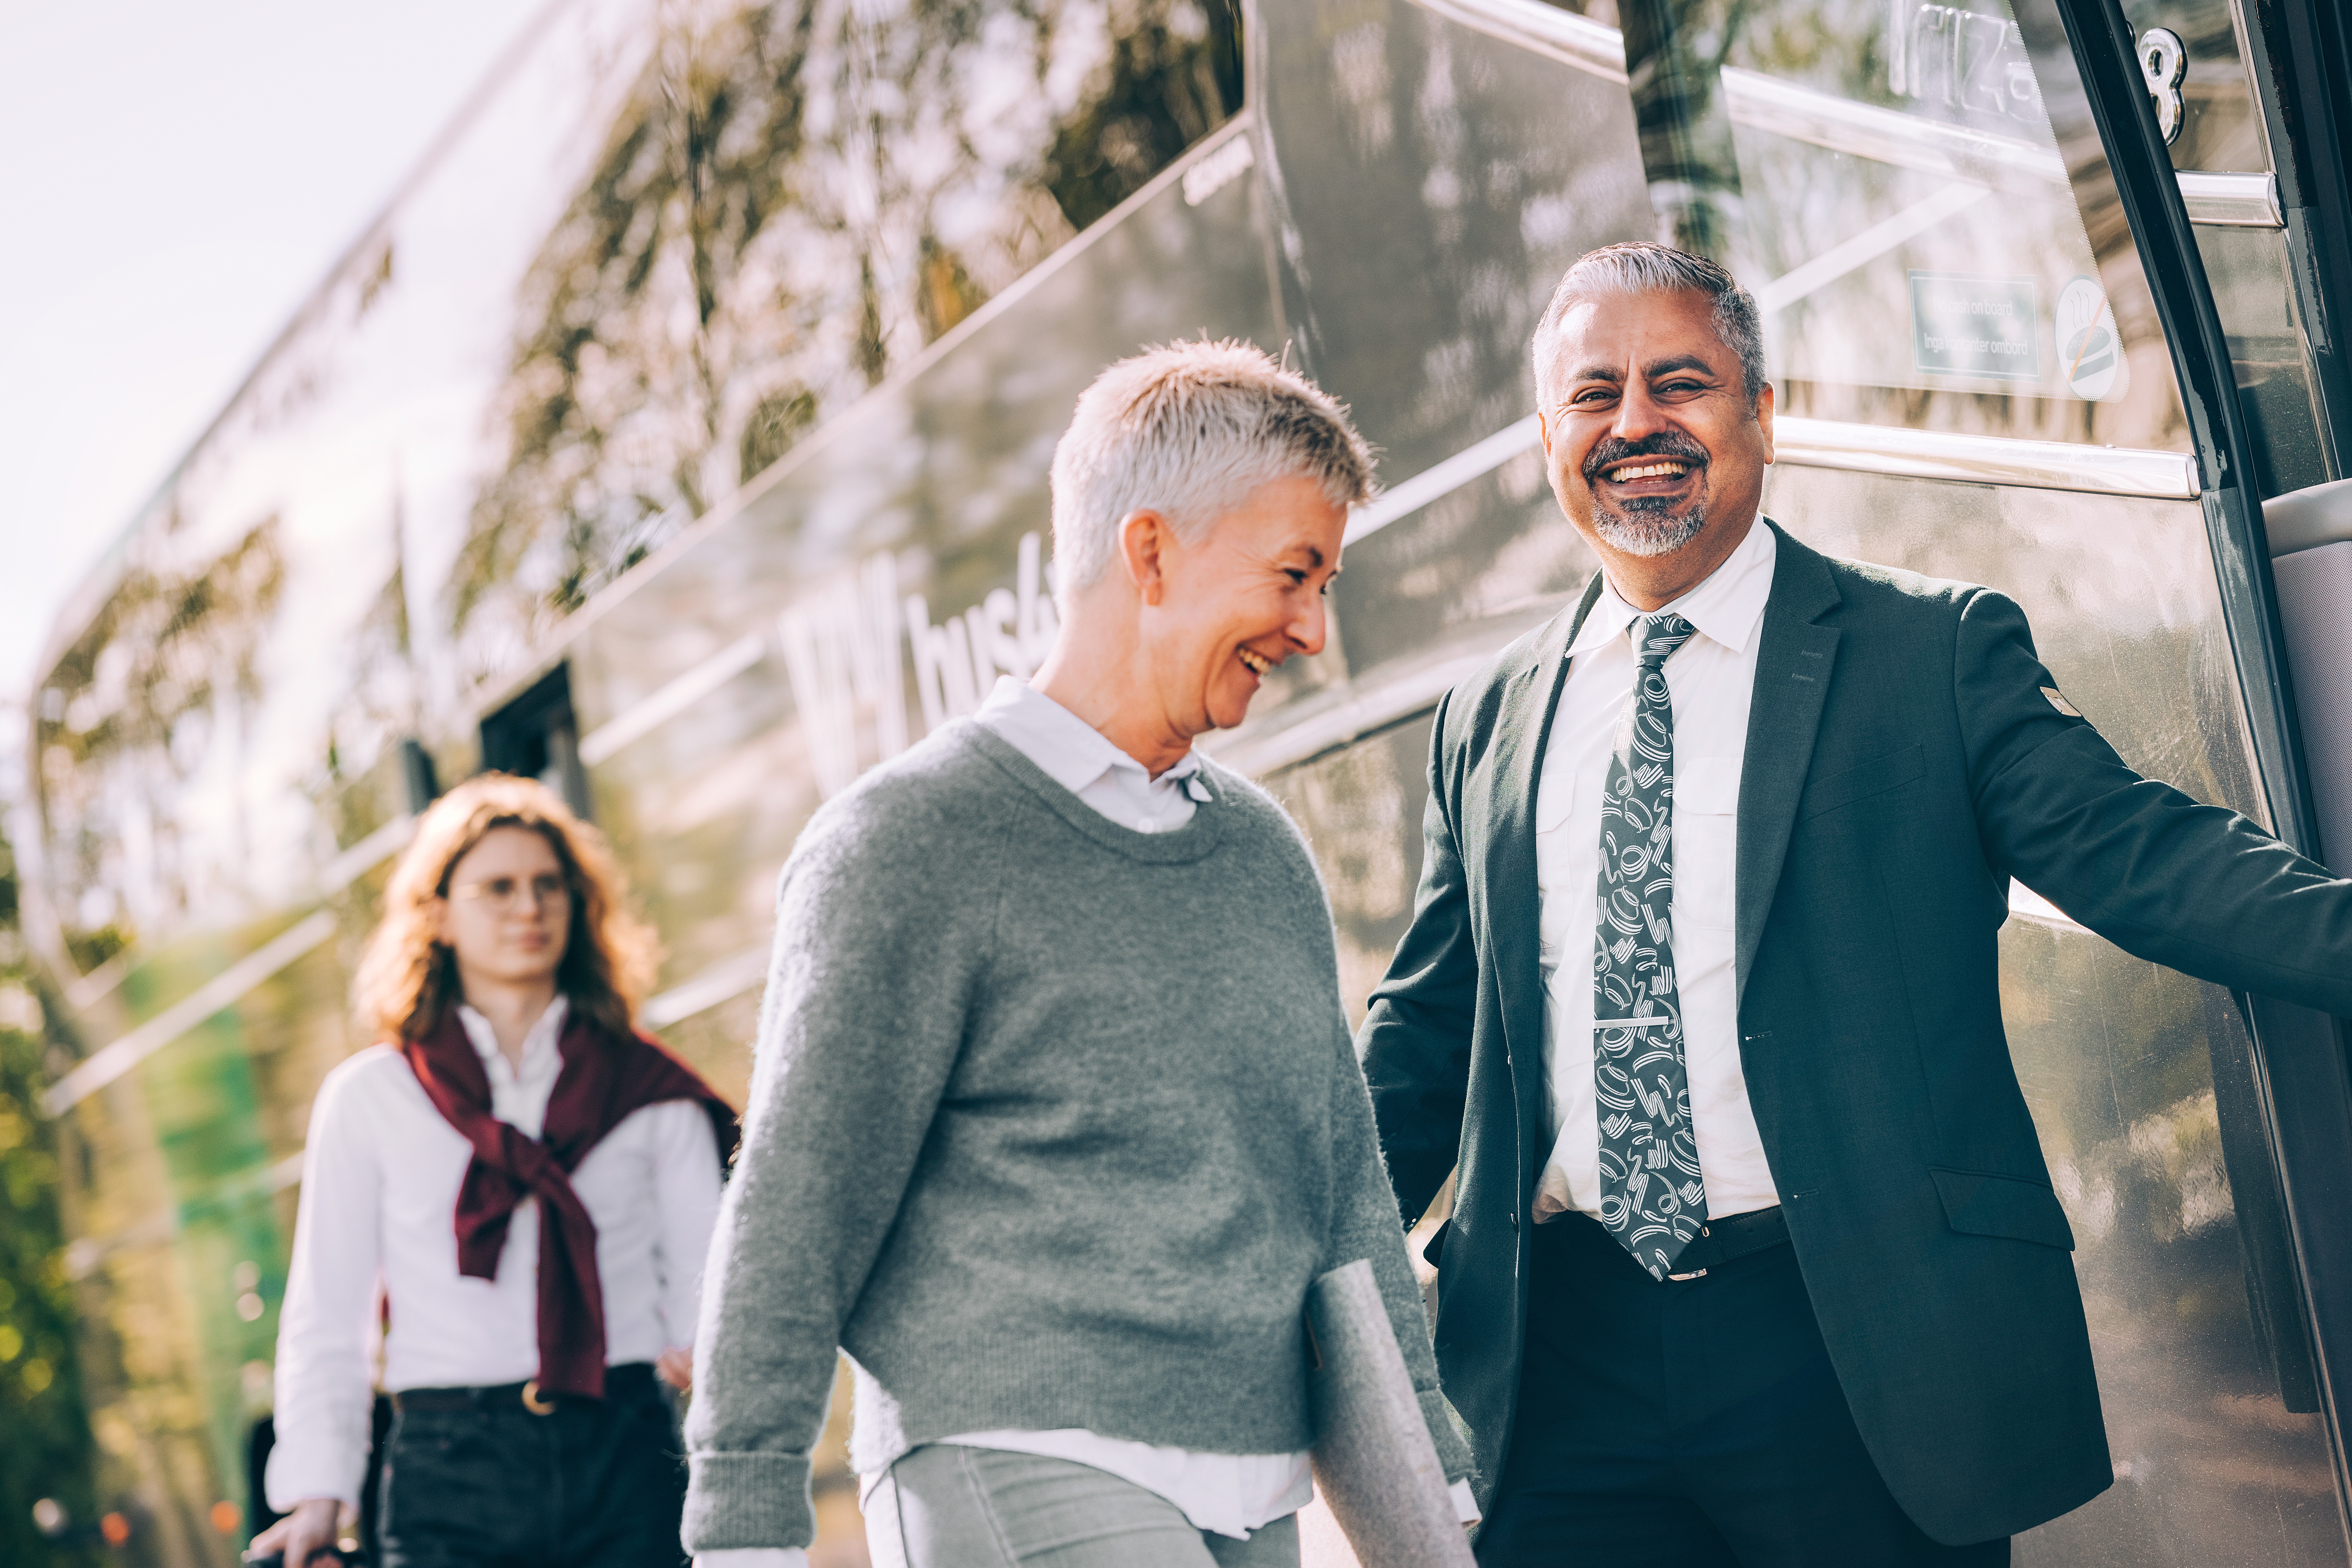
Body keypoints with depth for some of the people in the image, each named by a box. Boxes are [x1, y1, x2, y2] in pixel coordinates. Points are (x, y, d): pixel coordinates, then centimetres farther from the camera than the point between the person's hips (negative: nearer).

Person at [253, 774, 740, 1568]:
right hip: (452, 1472, -1)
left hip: (627, 1465, 1)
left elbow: (704, 1268, 8)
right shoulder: (368, 1099, 11)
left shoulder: (649, 1091, 13)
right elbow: (327, 1312, 9)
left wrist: (702, 1348, -15)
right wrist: (316, 1491, -2)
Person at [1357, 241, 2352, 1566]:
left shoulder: (1942, 652, 2)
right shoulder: (1489, 722, 13)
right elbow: (1427, 1035, 17)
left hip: (1864, 1359, -3)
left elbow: (2132, 852, -10)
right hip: (1563, 1367, 3)